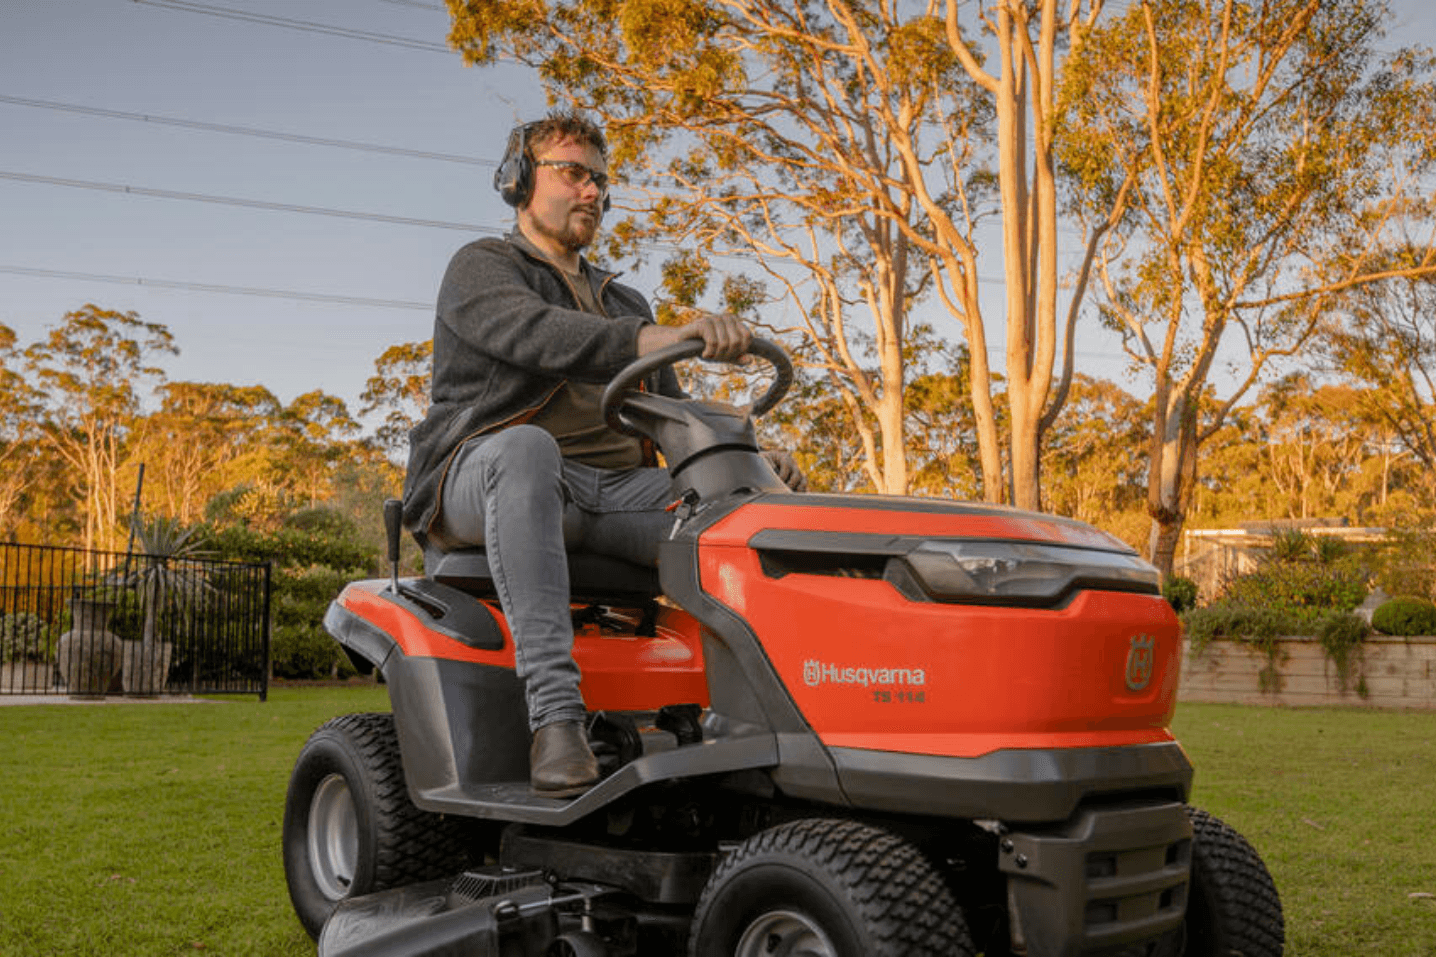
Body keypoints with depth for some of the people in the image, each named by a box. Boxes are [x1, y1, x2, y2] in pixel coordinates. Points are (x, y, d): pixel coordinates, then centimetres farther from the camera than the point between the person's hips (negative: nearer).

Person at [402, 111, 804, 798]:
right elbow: (535, 335, -18)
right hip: (480, 480, -5)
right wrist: (656, 338, -35)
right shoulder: (480, 269, 6)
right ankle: (555, 714, -45)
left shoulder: (623, 303, 29)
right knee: (524, 447, -41)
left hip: (610, 491, 6)